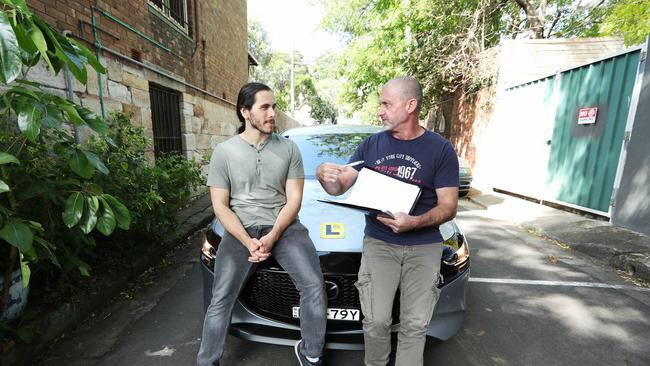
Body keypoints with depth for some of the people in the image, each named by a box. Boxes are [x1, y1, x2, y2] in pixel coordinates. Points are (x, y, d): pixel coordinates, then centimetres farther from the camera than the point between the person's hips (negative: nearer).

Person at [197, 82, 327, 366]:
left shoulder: (289, 148, 4)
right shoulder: (224, 151, 3)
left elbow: (293, 200, 0)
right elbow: (220, 206, 0)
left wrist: (272, 236, -14)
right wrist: (248, 241, -14)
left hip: (283, 227, 1)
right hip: (240, 230, 0)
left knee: (314, 286, -11)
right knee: (220, 300, -1)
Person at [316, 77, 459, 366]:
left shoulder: (440, 149, -3)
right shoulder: (371, 145, 3)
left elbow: (448, 207, -5)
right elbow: (340, 187, 4)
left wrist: (414, 222, -24)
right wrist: (324, 177, -20)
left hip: (424, 247, 0)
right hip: (378, 243, 1)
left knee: (415, 325, 7)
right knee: (376, 322, 1)